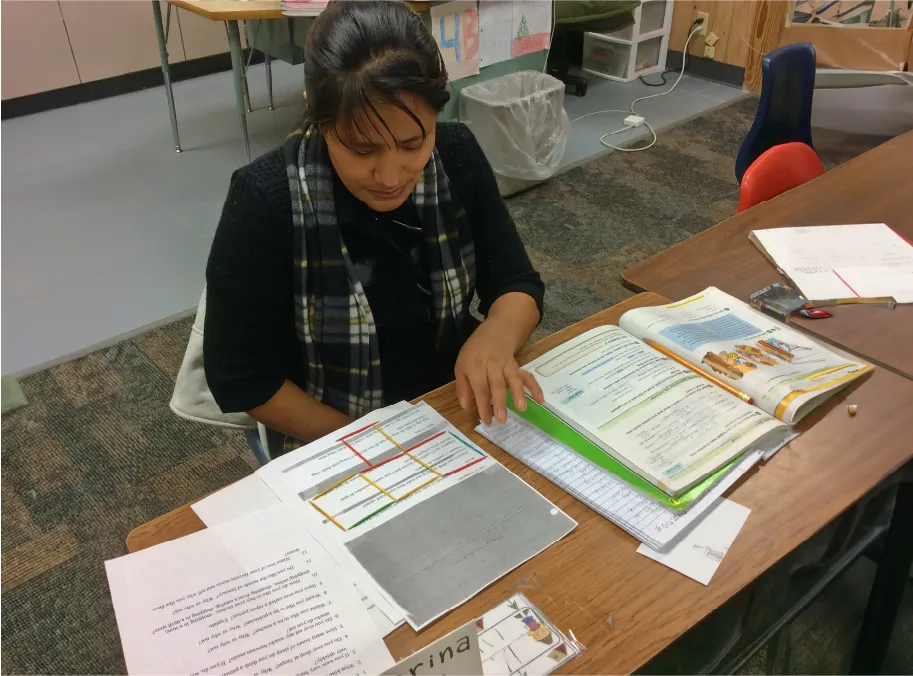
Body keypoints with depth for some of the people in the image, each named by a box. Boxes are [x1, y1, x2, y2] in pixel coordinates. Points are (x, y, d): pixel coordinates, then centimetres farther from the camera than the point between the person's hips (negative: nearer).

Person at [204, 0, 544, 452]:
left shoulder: (457, 156, -11)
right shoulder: (265, 201, -21)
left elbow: (518, 286, -4)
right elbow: (241, 377, -14)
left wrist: (494, 339, -25)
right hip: (330, 439, -3)